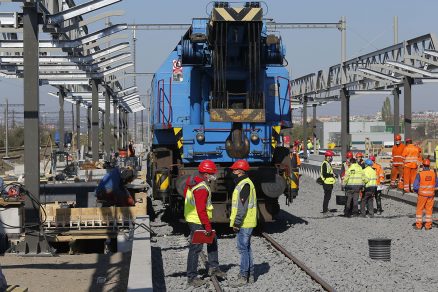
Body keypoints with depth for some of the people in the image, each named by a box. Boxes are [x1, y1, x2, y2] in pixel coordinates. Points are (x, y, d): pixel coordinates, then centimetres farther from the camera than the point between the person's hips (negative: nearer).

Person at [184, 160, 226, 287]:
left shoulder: (193, 180, 6)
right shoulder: (201, 188, -25)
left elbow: (185, 192, 20)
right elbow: (201, 210, -27)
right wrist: (208, 227, -21)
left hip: (191, 217, 10)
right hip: (197, 221, -10)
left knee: (212, 241, 20)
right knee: (195, 248, -3)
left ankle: (213, 267, 27)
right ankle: (191, 278, 3)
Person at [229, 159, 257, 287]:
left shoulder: (245, 184, -16)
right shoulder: (243, 183, 17)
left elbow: (242, 206, -22)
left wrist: (237, 222, -21)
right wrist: (236, 221, 23)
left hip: (244, 223, -11)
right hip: (246, 223, 11)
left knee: (243, 248, -8)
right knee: (246, 248, 14)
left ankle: (243, 276, -6)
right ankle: (250, 275, 19)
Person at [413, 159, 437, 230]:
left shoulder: (419, 175, -15)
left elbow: (415, 186, -15)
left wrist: (417, 191, 6)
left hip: (422, 195, -2)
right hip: (431, 194, 2)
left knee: (419, 209, 9)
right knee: (429, 210, 11)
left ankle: (418, 225, 10)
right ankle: (428, 225, 13)